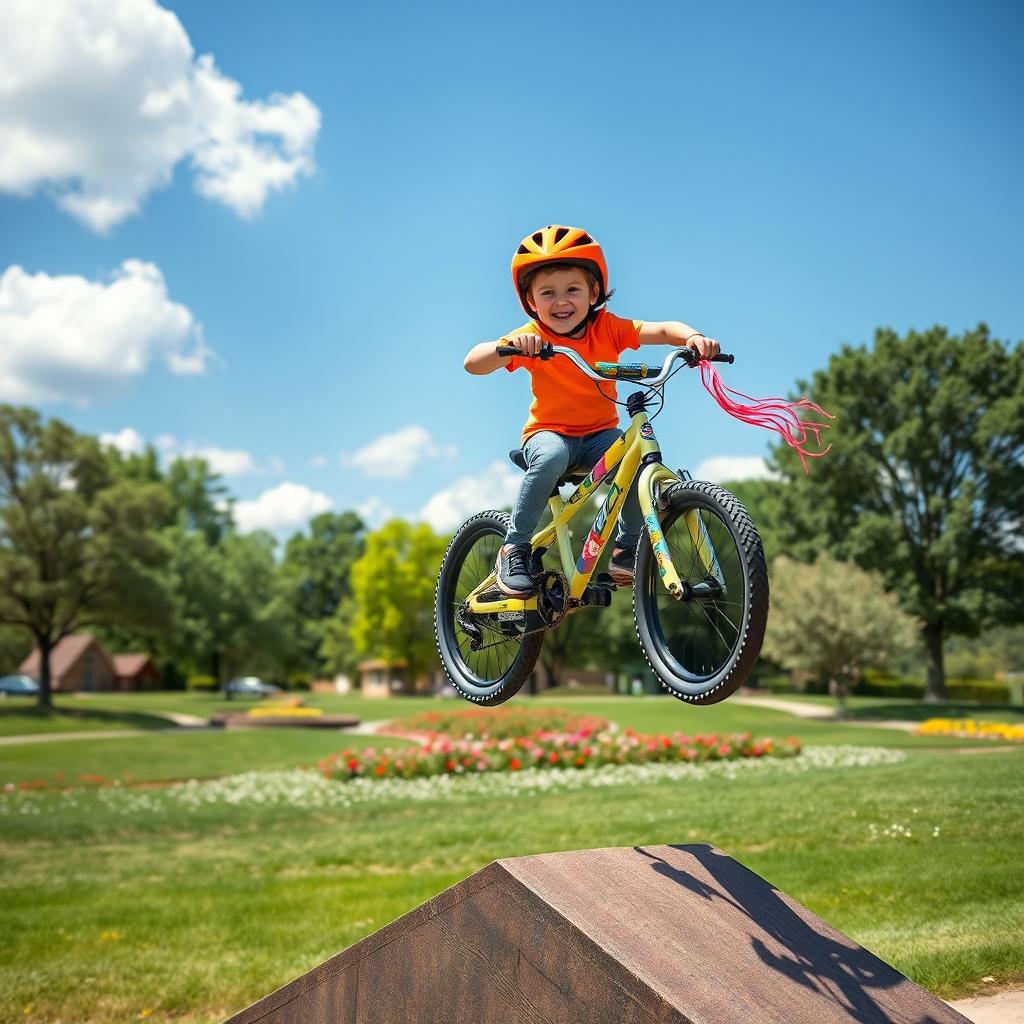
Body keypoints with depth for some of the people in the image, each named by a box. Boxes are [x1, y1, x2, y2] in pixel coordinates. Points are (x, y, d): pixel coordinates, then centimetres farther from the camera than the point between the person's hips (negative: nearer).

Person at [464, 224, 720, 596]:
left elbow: (661, 329, -17)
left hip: (600, 434, 2)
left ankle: (625, 550, -4)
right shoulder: (533, 337, -13)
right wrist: (508, 346, -45)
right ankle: (514, 549, -23)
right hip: (549, 433, -2)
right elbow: (473, 363, -25)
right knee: (552, 456, -37)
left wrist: (693, 337, -38)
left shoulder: (608, 328, -7)